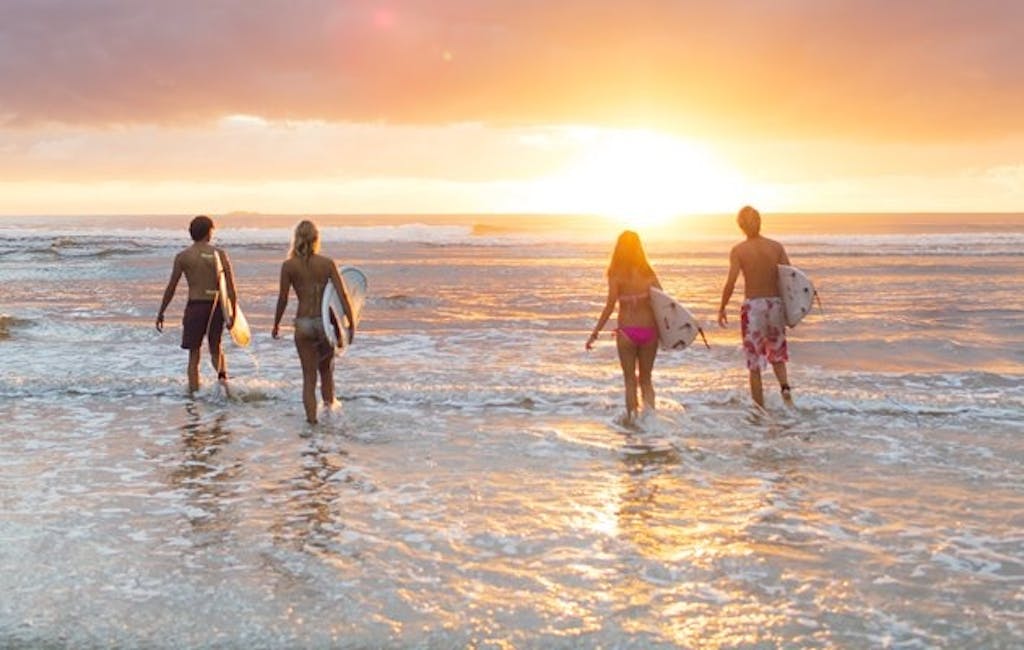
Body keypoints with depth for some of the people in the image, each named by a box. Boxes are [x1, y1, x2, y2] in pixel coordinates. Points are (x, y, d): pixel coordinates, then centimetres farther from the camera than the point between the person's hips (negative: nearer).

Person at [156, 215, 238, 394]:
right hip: (216, 306, 1)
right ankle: (222, 375, -7)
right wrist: (233, 314, 2)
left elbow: (171, 288, 1)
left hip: (195, 306, -1)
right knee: (216, 349, 20)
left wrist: (161, 313, 10)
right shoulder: (220, 254, 0)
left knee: (194, 354, 7)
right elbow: (231, 287, -4)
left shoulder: (183, 256, -1)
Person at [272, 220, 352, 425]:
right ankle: (329, 403, 20)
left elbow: (283, 299, -1)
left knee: (309, 375, 8)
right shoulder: (328, 263, -3)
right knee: (326, 369, 24)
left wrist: (276, 325, 13)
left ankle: (311, 416, 2)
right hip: (325, 321, 1)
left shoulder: (289, 266, -4)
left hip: (303, 324, 0)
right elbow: (343, 294, -8)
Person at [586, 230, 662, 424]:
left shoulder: (617, 275, -7)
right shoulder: (649, 274, 2)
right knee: (646, 378, 15)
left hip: (627, 331, -2)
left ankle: (632, 417, 9)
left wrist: (595, 333, -7)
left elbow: (610, 306, -11)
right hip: (649, 330, 3)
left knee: (630, 380, 10)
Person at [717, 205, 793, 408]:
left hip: (753, 306, -3)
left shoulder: (738, 250, -7)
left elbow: (731, 283, -14)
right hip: (775, 303, 3)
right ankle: (785, 388, -3)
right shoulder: (776, 247, 1)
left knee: (755, 364, 7)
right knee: (777, 355, 23)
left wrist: (722, 308, -2)